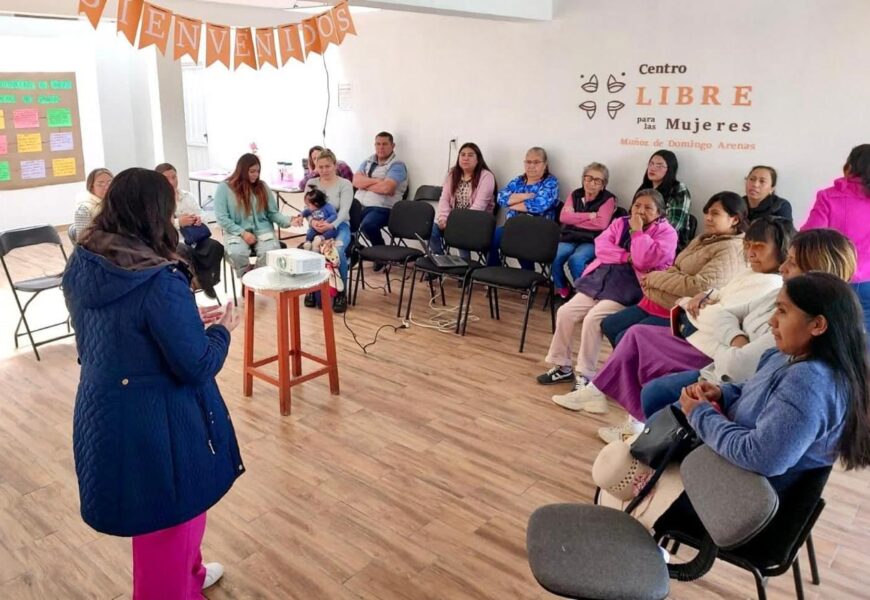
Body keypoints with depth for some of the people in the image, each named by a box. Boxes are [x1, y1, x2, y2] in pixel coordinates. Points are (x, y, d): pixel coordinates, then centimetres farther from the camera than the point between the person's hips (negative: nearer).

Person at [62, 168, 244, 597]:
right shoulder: (160, 281, -27)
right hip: (157, 420, -9)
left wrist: (189, 318, 9)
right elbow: (198, 367, -22)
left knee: (156, 515, 29)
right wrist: (222, 329, -4)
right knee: (171, 517, 15)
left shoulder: (80, 266, -2)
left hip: (103, 414, 9)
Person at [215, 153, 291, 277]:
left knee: (271, 252, -31)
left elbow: (273, 213, 8)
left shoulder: (262, 186, 10)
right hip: (237, 232, -2)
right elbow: (222, 217, -4)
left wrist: (289, 220, -13)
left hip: (262, 230, 2)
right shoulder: (224, 188, 0)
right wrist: (242, 233, -15)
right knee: (237, 253, -35)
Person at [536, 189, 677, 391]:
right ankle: (562, 366, 8)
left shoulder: (666, 232, 0)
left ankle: (585, 375, -13)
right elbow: (600, 247, 2)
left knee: (593, 319, -26)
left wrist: (638, 231, -11)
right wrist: (626, 257, -11)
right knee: (565, 312, -6)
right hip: (602, 279, 7)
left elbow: (645, 260, -16)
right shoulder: (620, 223, 17)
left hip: (628, 287, -6)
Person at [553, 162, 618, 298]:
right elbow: (563, 217, -2)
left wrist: (575, 218, -6)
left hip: (591, 242, -4)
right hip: (569, 238, 4)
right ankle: (562, 290, -1)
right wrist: (589, 215, -10)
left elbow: (601, 224, -14)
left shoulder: (608, 199, 1)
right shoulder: (575, 194, 13)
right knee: (554, 258, -26)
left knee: (575, 260, -34)